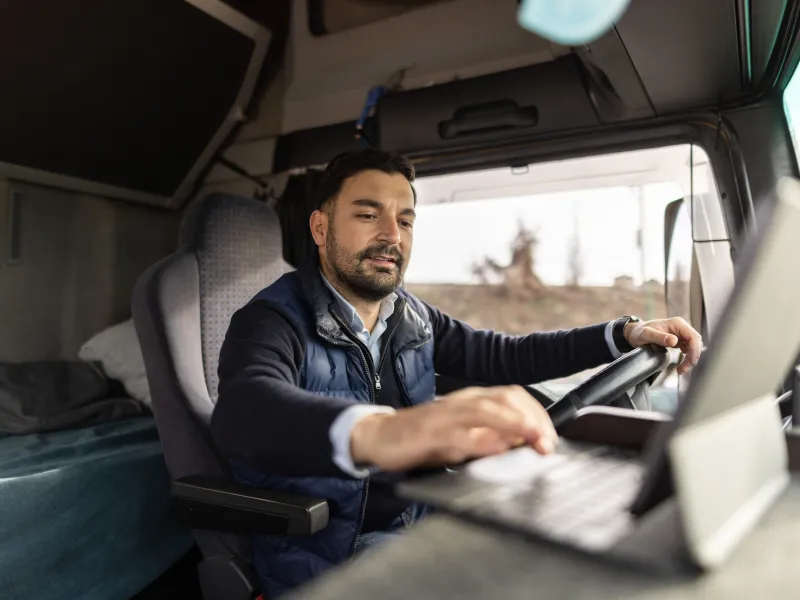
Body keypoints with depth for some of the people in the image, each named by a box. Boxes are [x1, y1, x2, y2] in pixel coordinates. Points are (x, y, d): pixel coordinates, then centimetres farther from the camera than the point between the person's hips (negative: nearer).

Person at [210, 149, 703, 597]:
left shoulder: (412, 317, 4)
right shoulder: (274, 320, -16)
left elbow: (503, 357, 11)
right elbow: (246, 411, -38)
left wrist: (627, 334, 1)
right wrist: (379, 433, -59)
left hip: (417, 533, 7)